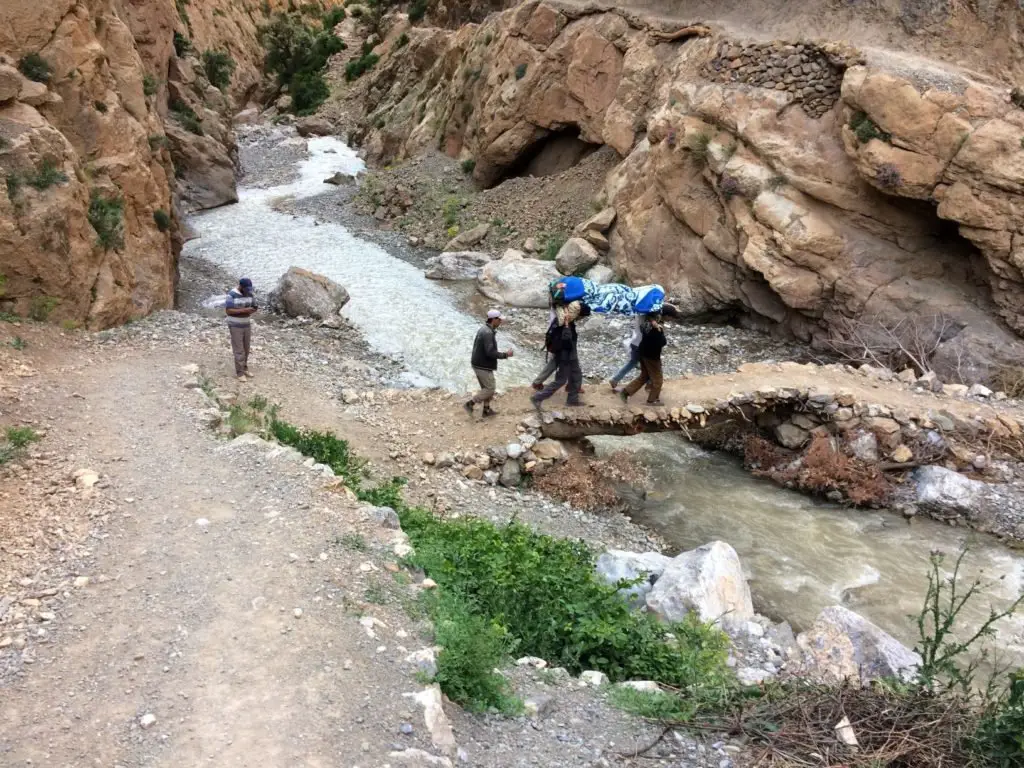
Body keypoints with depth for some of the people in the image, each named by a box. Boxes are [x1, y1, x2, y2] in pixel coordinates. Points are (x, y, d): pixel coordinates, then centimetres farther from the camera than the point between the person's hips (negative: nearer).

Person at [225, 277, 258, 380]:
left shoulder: (250, 294, -1)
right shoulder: (231, 295, -20)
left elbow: (254, 307, 5)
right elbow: (228, 311, -24)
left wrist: (254, 309, -21)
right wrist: (244, 310, -31)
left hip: (246, 325, 6)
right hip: (235, 326, -6)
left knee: (246, 349, 13)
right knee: (239, 350, -4)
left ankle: (244, 369, 28)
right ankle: (240, 373, 5)